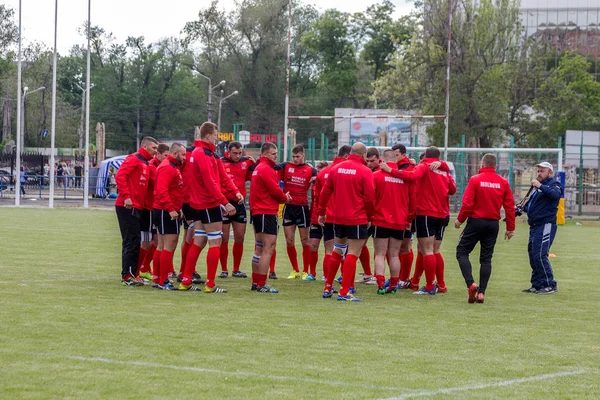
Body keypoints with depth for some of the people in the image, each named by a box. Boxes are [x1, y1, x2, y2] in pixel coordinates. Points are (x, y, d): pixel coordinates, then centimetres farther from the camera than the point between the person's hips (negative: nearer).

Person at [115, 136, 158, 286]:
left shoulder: (145, 163, 20)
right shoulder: (134, 159, -8)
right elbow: (120, 175, -19)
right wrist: (126, 196, -24)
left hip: (137, 208, 9)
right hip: (128, 207, -9)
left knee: (134, 241, 11)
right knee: (132, 241, -9)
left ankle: (132, 274, 16)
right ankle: (128, 276, -7)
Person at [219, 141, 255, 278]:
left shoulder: (246, 162, 5)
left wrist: (254, 165, -10)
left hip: (239, 204, 4)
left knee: (240, 238, 7)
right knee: (224, 239, 1)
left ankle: (236, 270, 17)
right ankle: (224, 270, 11)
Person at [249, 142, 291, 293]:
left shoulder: (259, 168, 18)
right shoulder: (266, 169, -14)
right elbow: (275, 190, -17)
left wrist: (282, 196, 2)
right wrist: (285, 198, 1)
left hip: (257, 211, 11)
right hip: (267, 212, -11)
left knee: (260, 248, 16)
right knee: (268, 248, -9)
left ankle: (256, 282, 20)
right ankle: (261, 285, -11)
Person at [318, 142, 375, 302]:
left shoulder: (336, 168, 6)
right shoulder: (365, 171, -10)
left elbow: (325, 192, 9)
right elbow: (369, 197, -11)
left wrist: (321, 212, 19)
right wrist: (369, 216, 3)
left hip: (339, 217, 6)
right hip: (358, 219, -6)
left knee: (337, 251, 19)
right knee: (353, 253, -4)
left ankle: (327, 288, 24)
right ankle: (344, 292, -10)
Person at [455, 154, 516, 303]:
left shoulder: (475, 180, -7)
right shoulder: (503, 183, 4)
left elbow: (467, 203, -12)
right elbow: (510, 206, 3)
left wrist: (460, 219, 2)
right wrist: (510, 228, 10)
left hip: (476, 221, -4)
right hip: (493, 224, 4)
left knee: (462, 251, 6)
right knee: (486, 258, 9)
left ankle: (471, 283, -14)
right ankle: (481, 292, 3)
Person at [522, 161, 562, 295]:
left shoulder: (554, 184, -4)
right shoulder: (537, 187, 24)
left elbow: (556, 194, -27)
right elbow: (530, 204, 29)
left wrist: (540, 186, -30)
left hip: (546, 225, -10)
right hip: (534, 226, 10)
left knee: (540, 255, -16)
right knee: (533, 255, 11)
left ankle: (550, 285, -12)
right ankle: (537, 285, 18)